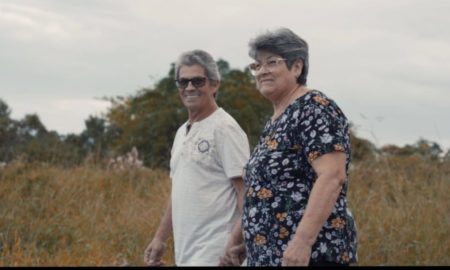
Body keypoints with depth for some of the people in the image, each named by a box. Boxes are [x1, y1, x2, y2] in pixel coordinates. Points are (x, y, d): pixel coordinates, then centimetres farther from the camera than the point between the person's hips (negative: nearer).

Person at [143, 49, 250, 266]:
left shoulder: (224, 128, -9)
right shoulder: (182, 132, 18)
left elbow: (246, 190, -14)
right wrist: (160, 238, 20)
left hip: (213, 253, -9)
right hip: (185, 252, 9)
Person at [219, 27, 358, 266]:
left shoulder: (315, 108, -10)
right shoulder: (275, 121, 19)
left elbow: (332, 176, -21)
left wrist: (302, 240, -28)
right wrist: (237, 240, 22)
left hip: (311, 254, -9)